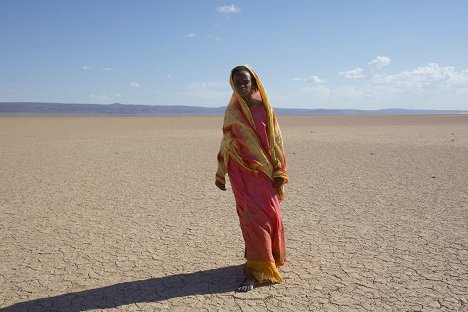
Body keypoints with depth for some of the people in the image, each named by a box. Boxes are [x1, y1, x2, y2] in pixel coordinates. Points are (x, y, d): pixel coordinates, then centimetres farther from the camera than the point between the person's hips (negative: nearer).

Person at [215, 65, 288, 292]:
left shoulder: (264, 108, 1)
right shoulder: (232, 111, 3)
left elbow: (275, 141, 2)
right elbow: (226, 143, 7)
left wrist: (279, 173, -2)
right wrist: (220, 174, 7)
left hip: (264, 171, 1)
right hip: (241, 171, 0)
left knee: (269, 214, 5)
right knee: (252, 217, -1)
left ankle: (271, 257, 27)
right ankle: (255, 269, 9)